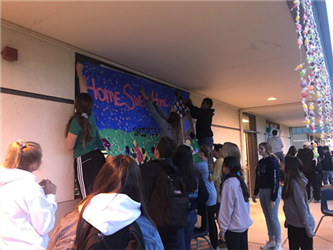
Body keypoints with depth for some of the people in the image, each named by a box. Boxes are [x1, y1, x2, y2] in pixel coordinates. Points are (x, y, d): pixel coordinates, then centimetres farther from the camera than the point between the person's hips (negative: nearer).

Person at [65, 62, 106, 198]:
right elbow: (84, 92, 19)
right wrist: (80, 73, 33)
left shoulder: (76, 121, -13)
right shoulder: (91, 115, 3)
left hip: (84, 160, -6)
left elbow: (69, 146, -5)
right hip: (98, 156, 6)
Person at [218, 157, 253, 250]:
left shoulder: (229, 183, -21)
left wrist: (222, 228, -11)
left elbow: (226, 208, -19)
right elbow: (246, 203, 10)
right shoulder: (241, 181, 2)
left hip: (233, 227, -7)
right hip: (244, 224, 7)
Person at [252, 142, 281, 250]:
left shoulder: (272, 162, -16)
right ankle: (271, 241, 26)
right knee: (267, 217, 13)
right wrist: (255, 193, 14)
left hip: (272, 191, -8)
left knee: (273, 218, -1)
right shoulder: (260, 162, 8)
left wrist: (273, 199, -20)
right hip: (262, 191, 8)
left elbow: (275, 180, -18)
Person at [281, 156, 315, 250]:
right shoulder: (291, 180, 5)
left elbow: (302, 206, -22)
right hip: (293, 224, 8)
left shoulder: (294, 182, -22)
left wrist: (307, 228, -19)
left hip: (301, 225, -8)